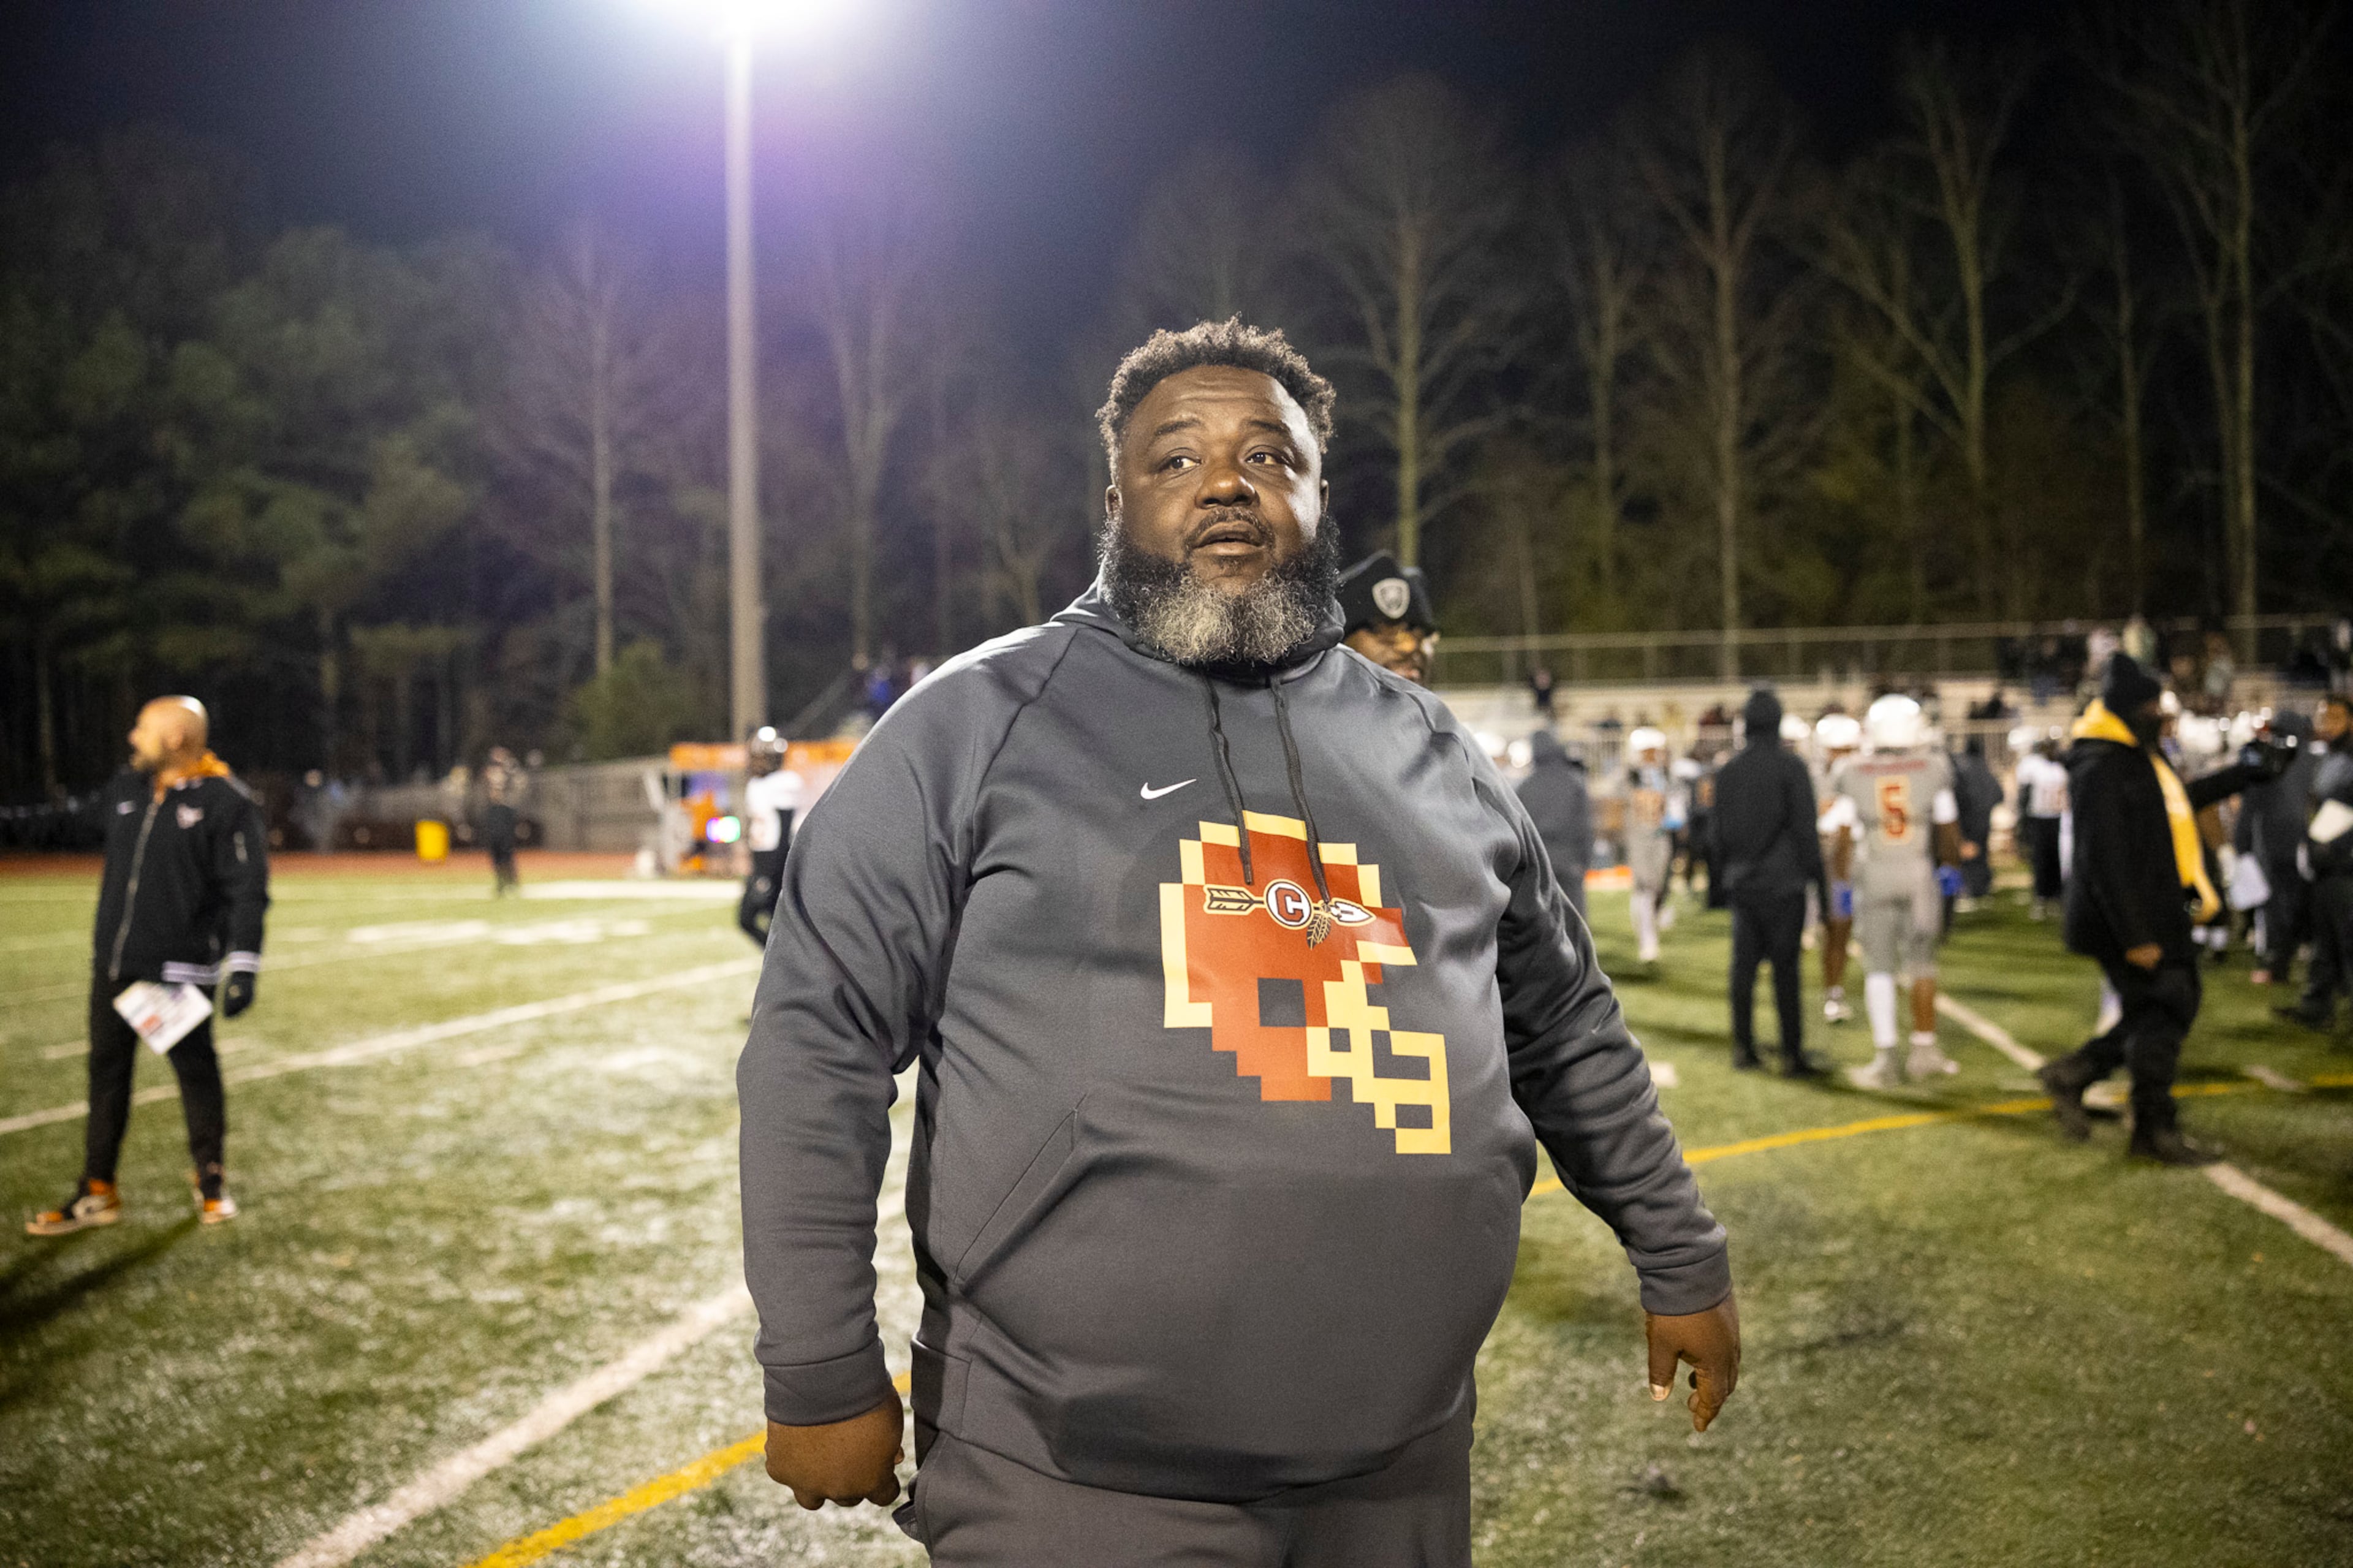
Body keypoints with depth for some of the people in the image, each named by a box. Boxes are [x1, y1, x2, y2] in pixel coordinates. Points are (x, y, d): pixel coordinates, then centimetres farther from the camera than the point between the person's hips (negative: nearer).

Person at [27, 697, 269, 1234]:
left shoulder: (227, 802, -10)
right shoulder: (126, 791, 10)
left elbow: (248, 891, -13)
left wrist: (242, 969, -18)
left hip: (181, 969, -6)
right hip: (114, 963, 6)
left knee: (195, 1070, 4)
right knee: (107, 1069, 9)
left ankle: (211, 1181, 20)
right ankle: (98, 1191, 17)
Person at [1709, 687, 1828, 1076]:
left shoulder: (1727, 771, 6)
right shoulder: (1791, 766, -8)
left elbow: (1716, 833, 11)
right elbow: (1805, 829, -9)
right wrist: (1819, 881, -2)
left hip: (1742, 883, 4)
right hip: (1783, 883, -4)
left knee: (1744, 964, 10)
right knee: (1786, 968, -4)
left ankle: (1743, 1047, 14)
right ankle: (1792, 1054, -3)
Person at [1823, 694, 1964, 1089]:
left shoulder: (1852, 775, -5)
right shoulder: (1933, 769, -4)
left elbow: (1840, 831, 1)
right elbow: (1947, 827, 5)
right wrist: (1950, 865, 20)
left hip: (1873, 878, -1)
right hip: (1920, 876, 1)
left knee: (1879, 968, 4)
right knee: (1921, 963, 12)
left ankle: (1885, 1057, 4)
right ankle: (1925, 1048, 19)